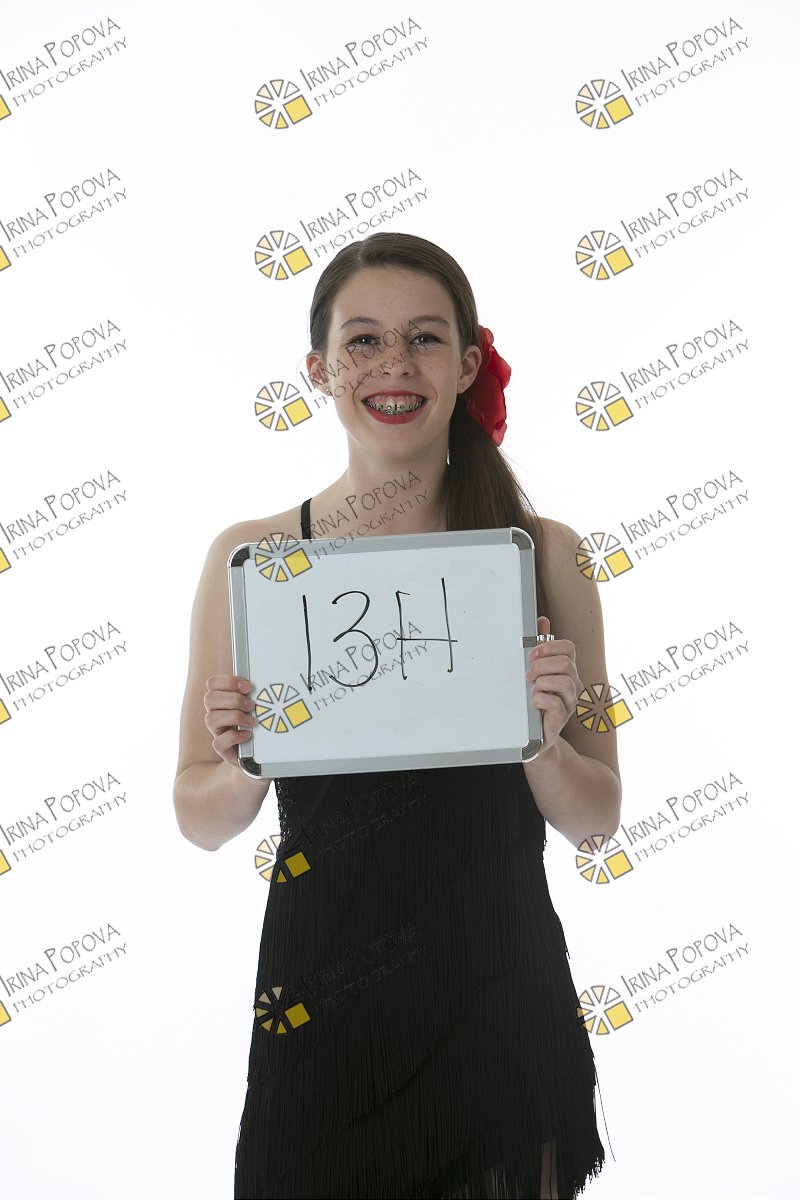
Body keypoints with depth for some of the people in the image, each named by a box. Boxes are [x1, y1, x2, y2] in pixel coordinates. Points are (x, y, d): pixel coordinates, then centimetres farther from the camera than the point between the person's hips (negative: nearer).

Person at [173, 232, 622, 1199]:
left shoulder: (545, 554, -4)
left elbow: (596, 818, 1)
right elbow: (200, 820, 3)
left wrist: (539, 744, -18)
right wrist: (247, 764, -17)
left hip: (503, 1003, 1)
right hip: (319, 998, 0)